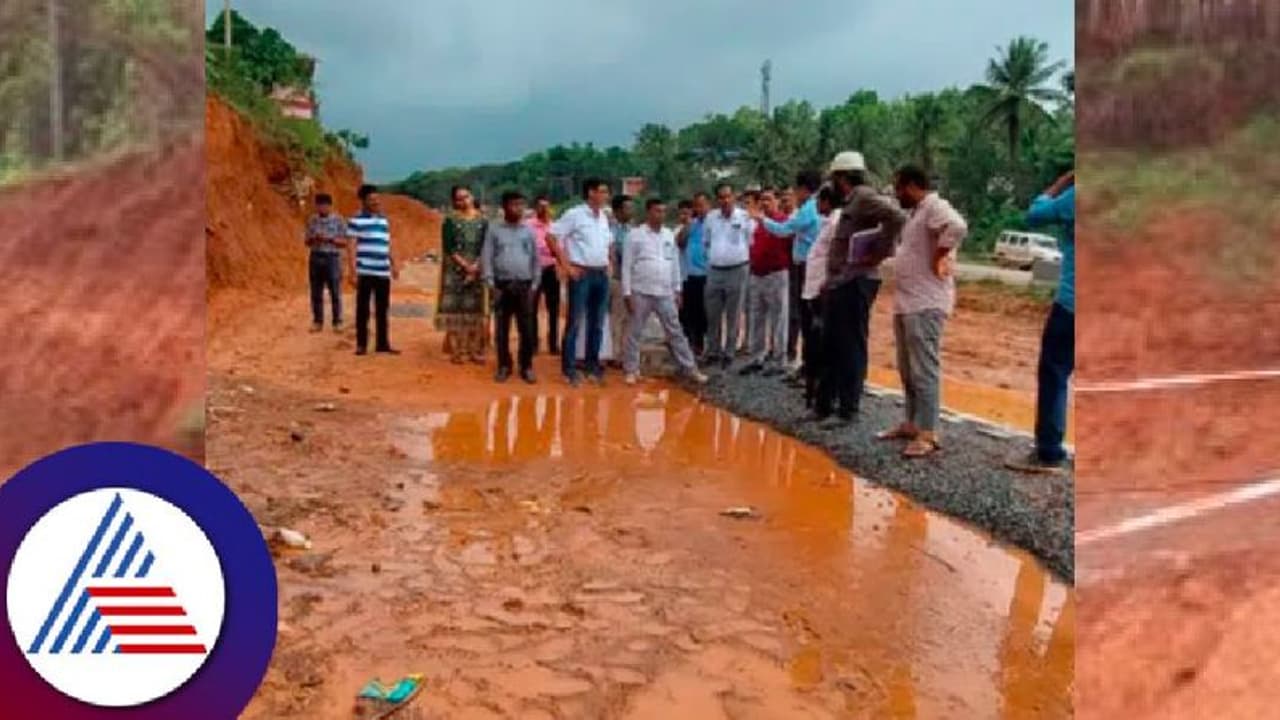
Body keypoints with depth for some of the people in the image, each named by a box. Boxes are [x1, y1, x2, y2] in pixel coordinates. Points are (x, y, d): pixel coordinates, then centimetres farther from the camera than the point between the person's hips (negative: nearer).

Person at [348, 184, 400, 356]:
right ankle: (361, 344, 9)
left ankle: (382, 343, 17)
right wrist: (353, 271, -12)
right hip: (365, 272, -5)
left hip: (383, 272, 6)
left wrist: (394, 265, 20)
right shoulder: (356, 220, -3)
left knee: (383, 310, 9)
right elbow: (352, 247, -6)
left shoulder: (384, 220, 16)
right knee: (363, 309, 1)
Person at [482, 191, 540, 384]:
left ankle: (526, 367, 10)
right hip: (502, 284, -1)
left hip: (524, 285, 1)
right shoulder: (494, 229, 4)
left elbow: (536, 259, 8)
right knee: (502, 328, 4)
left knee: (526, 329, 1)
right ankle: (504, 366, 15)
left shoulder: (528, 230, 8)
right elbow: (486, 258, 1)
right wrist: (491, 284, -6)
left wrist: (534, 285, 1)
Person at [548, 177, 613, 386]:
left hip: (602, 274, 7)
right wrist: (566, 265, -12)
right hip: (582, 274, -7)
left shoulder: (604, 217, 13)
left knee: (597, 323, 11)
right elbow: (551, 236, -11)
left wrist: (609, 265, 13)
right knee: (575, 322, -3)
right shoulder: (574, 214, -8)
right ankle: (569, 369, 3)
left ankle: (593, 365, 21)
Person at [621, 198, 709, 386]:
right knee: (635, 332, 5)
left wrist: (677, 290, 12)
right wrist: (627, 293, -9)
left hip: (665, 293, 4)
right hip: (641, 293, -3)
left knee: (675, 332, 7)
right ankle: (631, 370, 16)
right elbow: (627, 266, -5)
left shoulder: (669, 235, 10)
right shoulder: (635, 235, -4)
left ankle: (690, 369, 12)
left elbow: (675, 264, 15)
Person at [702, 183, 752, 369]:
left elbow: (751, 241, 0)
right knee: (712, 315, 9)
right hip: (714, 271, 4)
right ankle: (713, 351, 21)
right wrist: (713, 256, 13)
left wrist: (741, 257, 0)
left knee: (733, 316, 4)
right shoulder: (710, 217, 6)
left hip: (736, 271, -4)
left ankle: (728, 353, 12)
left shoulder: (744, 216, -7)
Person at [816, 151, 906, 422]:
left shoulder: (865, 197, -11)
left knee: (851, 348, -3)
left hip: (855, 283, -10)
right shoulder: (851, 202, 18)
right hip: (840, 283, 10)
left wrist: (878, 254, -20)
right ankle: (824, 405, 24)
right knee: (830, 347, 15)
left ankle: (847, 410, 4)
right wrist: (830, 280, 15)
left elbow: (896, 217, -27)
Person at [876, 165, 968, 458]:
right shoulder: (916, 212, 19)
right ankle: (912, 423, 27)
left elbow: (957, 227, -32)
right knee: (908, 370, 17)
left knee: (924, 370, -9)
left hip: (925, 305, -11)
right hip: (906, 303, 11)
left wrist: (938, 258, -22)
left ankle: (928, 434, -6)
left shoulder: (935, 207, -13)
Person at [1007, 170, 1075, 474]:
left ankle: (1048, 454, 2)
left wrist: (1060, 183, 9)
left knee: (1053, 376, 1)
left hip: (1071, 303, -6)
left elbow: (1034, 215, -2)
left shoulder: (1075, 196, -12)